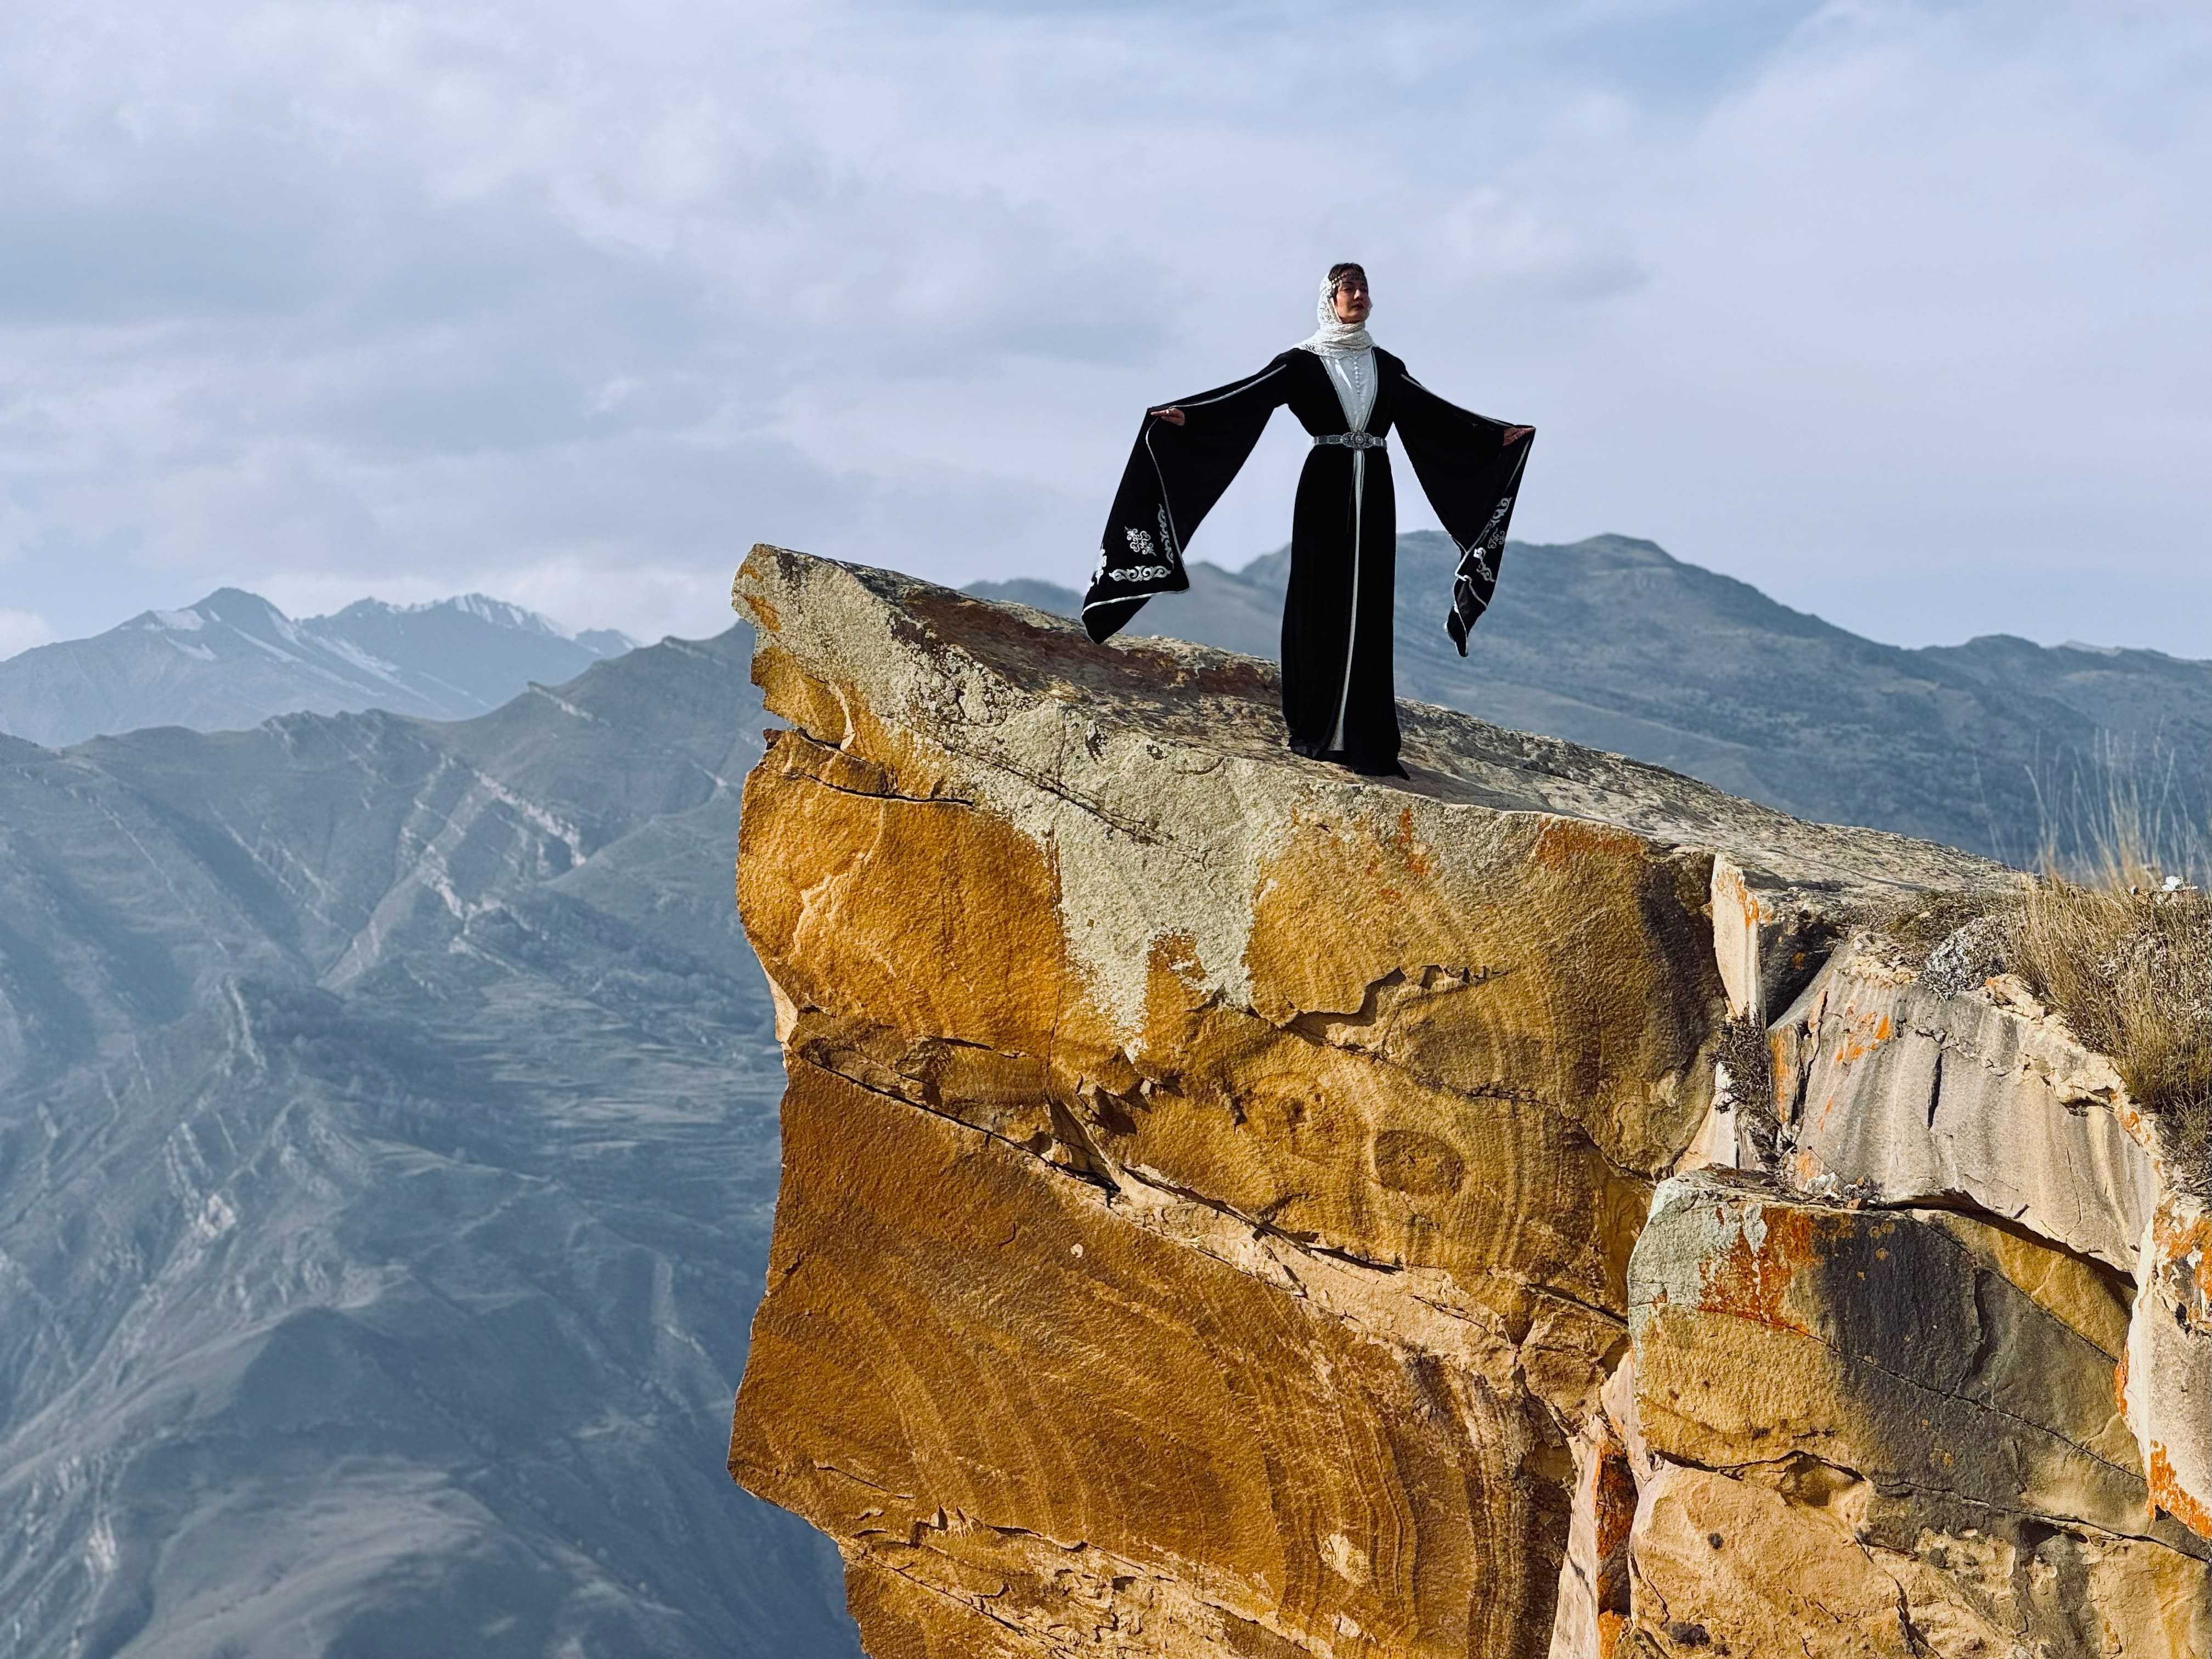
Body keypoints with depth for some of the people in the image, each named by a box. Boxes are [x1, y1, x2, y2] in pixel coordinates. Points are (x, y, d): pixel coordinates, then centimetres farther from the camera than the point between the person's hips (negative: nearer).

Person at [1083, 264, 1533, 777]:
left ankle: (1366, 739, 1)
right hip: (1326, 488, -4)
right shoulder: (1303, 361, 1)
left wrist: (1496, 435, 18)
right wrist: (1185, 413, -26)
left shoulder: (1386, 366, 14)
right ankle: (1315, 732, 2)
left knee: (1368, 613, 1)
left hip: (1373, 493, 4)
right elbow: (1247, 395, -11)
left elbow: (1435, 412, 19)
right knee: (1322, 605, -4)